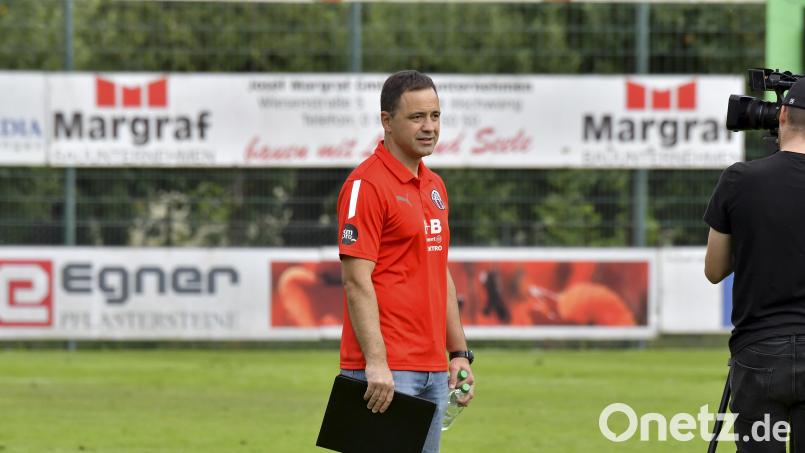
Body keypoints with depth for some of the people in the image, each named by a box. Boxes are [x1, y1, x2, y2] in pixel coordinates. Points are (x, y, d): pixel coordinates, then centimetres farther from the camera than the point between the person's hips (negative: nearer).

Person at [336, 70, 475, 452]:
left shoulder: (435, 186, 17)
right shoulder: (366, 185, -10)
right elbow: (357, 281, -16)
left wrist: (459, 353, 18)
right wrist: (376, 363, -22)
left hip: (433, 370, 9)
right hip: (386, 371, -9)